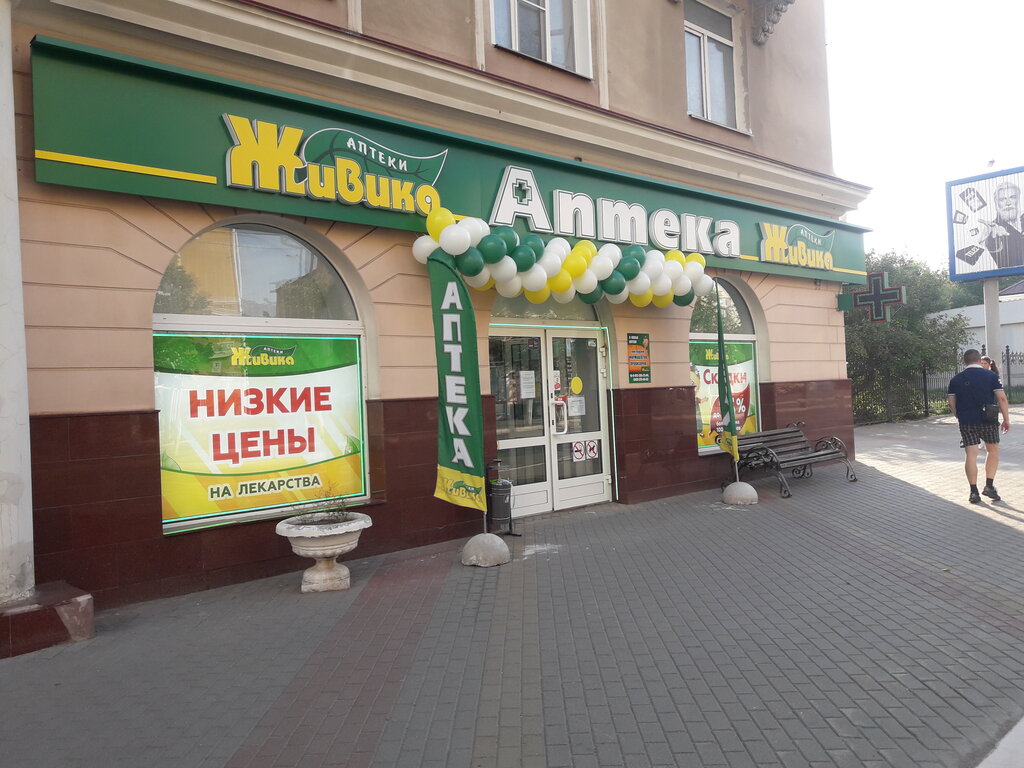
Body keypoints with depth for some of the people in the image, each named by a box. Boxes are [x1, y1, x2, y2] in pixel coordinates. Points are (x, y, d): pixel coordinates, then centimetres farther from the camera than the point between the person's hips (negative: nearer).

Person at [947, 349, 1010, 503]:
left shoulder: (956, 380, 4)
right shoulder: (991, 376, -1)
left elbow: (951, 404, 5)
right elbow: (1002, 398, -5)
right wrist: (1006, 419, 2)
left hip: (966, 422, 1)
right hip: (988, 420, -1)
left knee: (971, 455, 1)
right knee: (993, 450, 17)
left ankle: (974, 492, 1)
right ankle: (989, 486, 11)